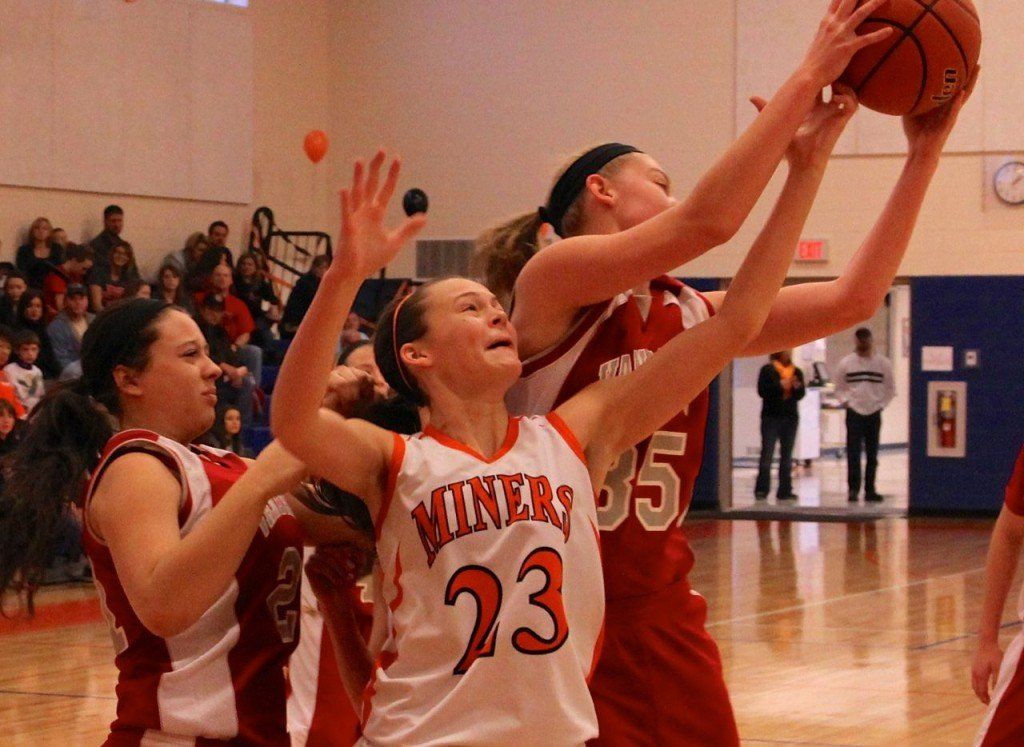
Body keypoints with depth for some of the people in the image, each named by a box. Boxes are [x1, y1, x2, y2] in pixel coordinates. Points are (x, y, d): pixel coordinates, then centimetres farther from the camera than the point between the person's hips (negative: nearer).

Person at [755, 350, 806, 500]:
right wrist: (780, 386, -19)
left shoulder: (797, 372, 11)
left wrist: (797, 387, -13)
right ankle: (761, 490, -5)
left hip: (791, 417, 4)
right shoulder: (767, 370, -1)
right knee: (767, 454, -7)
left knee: (787, 455, 7)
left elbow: (801, 395, 8)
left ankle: (785, 490, 11)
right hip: (771, 416, -4)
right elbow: (762, 391, -10)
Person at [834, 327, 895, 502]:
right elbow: (840, 388, 10)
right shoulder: (846, 363, 1)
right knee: (853, 453, -8)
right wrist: (846, 401, -5)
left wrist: (882, 404, -1)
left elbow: (890, 389, 9)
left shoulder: (883, 363, 1)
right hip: (854, 413, -1)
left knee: (872, 455, 6)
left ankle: (870, 490, 12)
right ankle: (853, 489, -7)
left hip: (874, 413, 1)